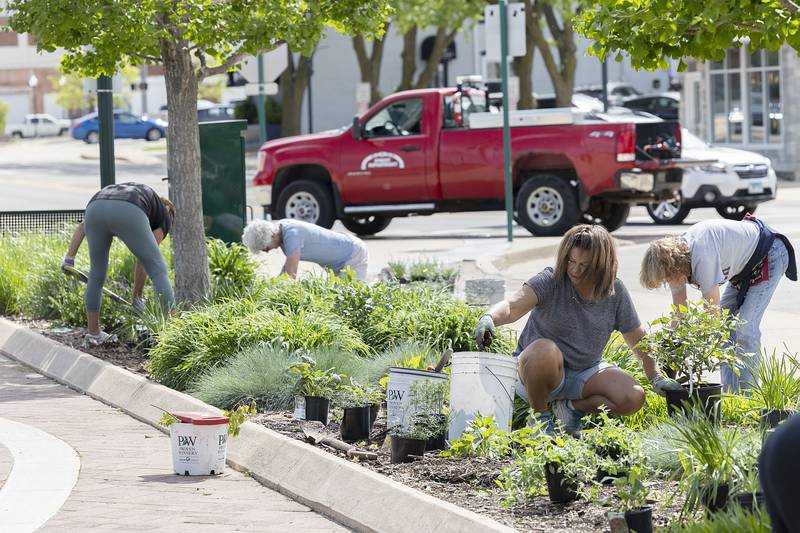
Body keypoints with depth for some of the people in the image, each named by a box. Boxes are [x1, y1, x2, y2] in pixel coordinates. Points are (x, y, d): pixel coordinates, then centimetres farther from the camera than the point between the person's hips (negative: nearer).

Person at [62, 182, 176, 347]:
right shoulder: (165, 215, 30)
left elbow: (83, 225, 31)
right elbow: (143, 259, 20)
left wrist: (69, 258, 23)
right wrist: (137, 295, 26)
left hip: (95, 210, 5)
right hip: (127, 214, -5)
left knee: (97, 274, 24)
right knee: (157, 270, 7)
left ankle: (93, 334, 31)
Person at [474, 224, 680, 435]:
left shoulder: (615, 292, -4)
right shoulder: (551, 280, -16)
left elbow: (637, 339, 6)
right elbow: (513, 307, -32)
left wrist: (656, 378, 2)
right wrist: (489, 319, -53)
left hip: (585, 373, 4)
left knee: (634, 397, -21)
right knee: (544, 349, -40)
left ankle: (571, 407, 4)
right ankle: (539, 415, -13)